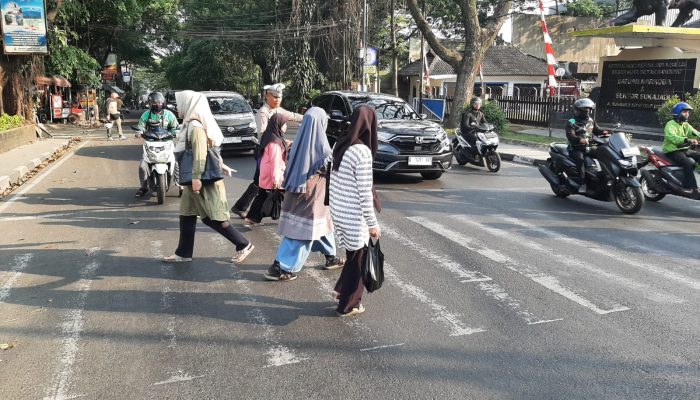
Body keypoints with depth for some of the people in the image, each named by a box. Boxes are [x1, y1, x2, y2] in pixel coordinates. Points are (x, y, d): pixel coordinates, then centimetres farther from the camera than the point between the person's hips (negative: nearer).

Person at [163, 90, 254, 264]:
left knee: (213, 218, -4)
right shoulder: (192, 124, 13)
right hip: (199, 179, 10)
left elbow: (200, 154, -24)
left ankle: (244, 245, 5)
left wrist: (196, 177, -25)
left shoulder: (195, 126, -17)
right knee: (186, 216, 12)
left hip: (204, 180, -10)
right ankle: (183, 253, 20)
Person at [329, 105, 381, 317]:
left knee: (353, 254, 25)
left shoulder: (340, 144, 3)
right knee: (357, 258, 10)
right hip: (353, 215, -8)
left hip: (338, 209, 8)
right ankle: (348, 305, 22)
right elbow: (364, 193, -20)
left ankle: (343, 289, 37)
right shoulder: (362, 152, -22)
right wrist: (373, 223, -11)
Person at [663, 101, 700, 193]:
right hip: (673, 151, -9)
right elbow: (671, 137, -31)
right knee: (689, 163, -29)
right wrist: (687, 140, -45)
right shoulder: (670, 124, -11)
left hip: (684, 150, 9)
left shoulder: (686, 125, 17)